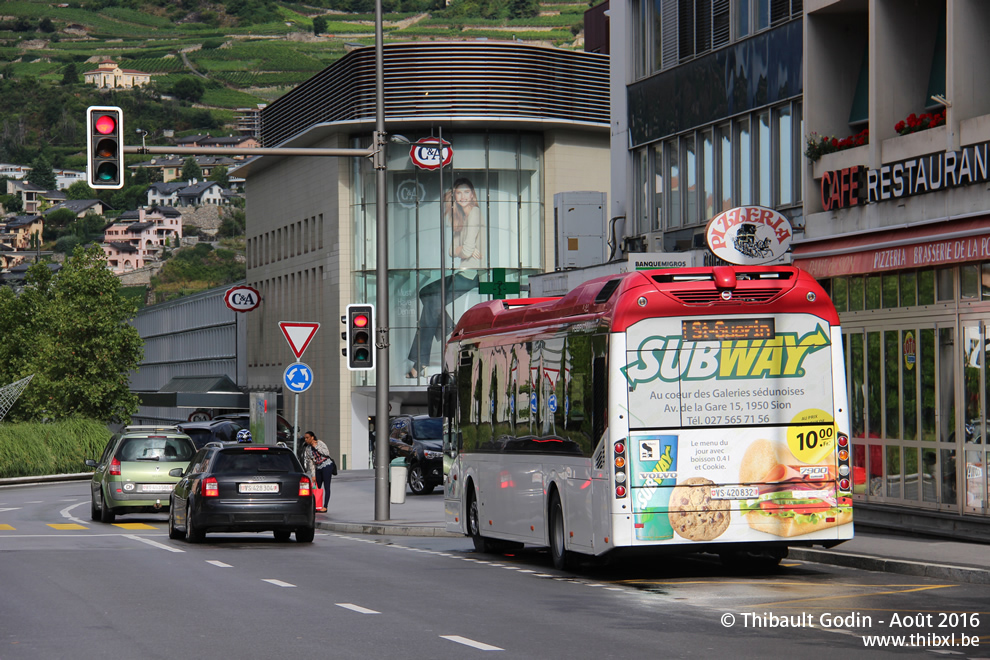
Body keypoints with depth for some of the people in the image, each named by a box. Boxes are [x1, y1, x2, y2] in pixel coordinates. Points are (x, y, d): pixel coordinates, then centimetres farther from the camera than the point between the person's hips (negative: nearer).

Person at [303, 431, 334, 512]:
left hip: (327, 466, -6)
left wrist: (316, 447, -17)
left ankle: (325, 507, -8)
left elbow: (327, 453, -18)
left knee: (326, 487, -7)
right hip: (318, 468, 6)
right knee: (317, 487, 4)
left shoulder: (320, 443, -6)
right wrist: (313, 475, 2)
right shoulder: (308, 449, 7)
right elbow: (311, 463, 7)